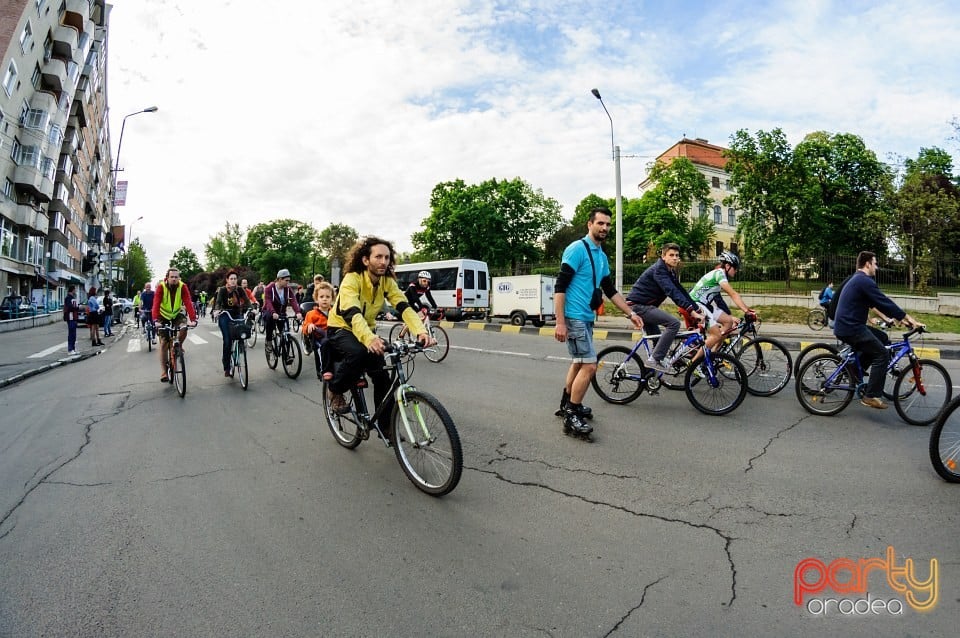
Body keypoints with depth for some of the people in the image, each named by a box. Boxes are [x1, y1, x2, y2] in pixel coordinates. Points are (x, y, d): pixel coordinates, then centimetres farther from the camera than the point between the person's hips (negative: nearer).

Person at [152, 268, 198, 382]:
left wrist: (193, 319, -40)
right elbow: (156, 304, -31)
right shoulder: (161, 286, -22)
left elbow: (188, 303, -28)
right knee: (164, 342, -5)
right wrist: (155, 320, -45)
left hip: (177, 315, 1)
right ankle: (164, 371, 1)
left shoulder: (183, 287, -19)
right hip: (164, 316, -1)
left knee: (183, 329, -28)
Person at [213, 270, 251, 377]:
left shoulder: (240, 290, -2)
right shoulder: (222, 290, -7)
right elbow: (218, 302, -19)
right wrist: (217, 310, -40)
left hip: (237, 316, 2)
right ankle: (226, 368, -2)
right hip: (225, 316, -2)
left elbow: (247, 301, -11)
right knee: (227, 341, -12)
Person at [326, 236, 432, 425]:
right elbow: (352, 313, -41)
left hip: (366, 330, 5)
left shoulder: (387, 281, -10)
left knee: (382, 377, -6)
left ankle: (386, 426, 11)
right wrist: (370, 339, -60)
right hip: (340, 329, -5)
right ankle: (334, 390, -8)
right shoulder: (352, 279, -26)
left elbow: (404, 307, -22)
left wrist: (421, 331, -42)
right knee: (359, 353, -36)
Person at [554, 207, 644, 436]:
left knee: (578, 363, 16)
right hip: (574, 318, -9)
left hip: (587, 318, 9)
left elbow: (610, 290, 22)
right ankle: (571, 416, -1)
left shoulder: (602, 256, 13)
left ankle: (566, 405, 31)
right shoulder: (577, 249, -13)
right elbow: (559, 287, -18)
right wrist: (560, 322, -23)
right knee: (589, 366, -11)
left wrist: (631, 313, 18)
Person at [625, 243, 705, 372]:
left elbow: (682, 292, 11)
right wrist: (692, 311, -36)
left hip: (645, 306, 10)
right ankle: (655, 359, -18)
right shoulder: (658, 270, -17)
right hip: (638, 305, -10)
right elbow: (672, 292, -29)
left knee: (658, 340, 14)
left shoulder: (671, 273, 14)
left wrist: (699, 310, 3)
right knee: (674, 323, -21)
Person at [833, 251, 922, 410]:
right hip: (852, 328, -10)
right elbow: (885, 302, -16)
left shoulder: (856, 279, 20)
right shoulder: (865, 281, -12)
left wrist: (900, 317, 21)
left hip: (844, 326, 10)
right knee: (882, 355, -5)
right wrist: (910, 319, -10)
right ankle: (871, 396, -5)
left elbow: (878, 303, 23)